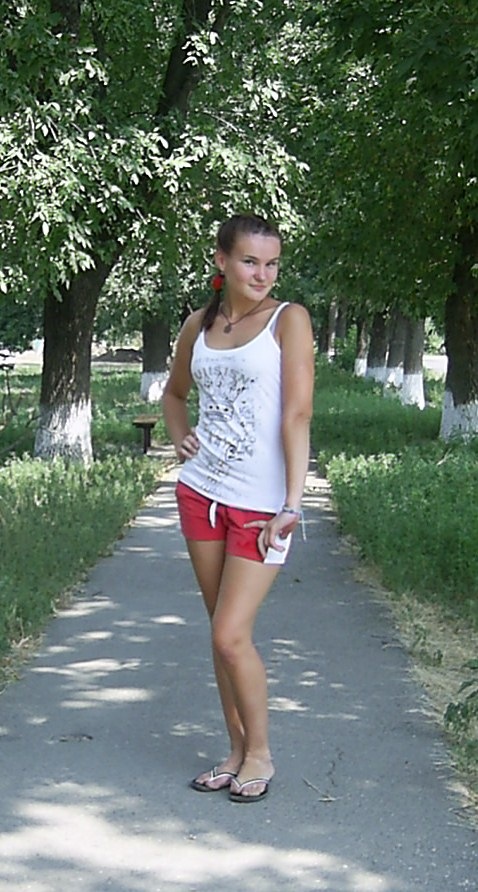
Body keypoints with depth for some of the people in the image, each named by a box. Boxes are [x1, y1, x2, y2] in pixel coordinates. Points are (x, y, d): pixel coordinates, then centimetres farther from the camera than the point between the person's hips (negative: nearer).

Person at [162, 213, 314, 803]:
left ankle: (260, 754, 13)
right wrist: (179, 435, 5)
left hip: (261, 504, -5)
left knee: (231, 636, -8)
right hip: (201, 492, 5)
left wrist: (293, 504, -18)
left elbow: (297, 415, -13)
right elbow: (175, 392, 26)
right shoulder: (199, 325, 8)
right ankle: (237, 753, 24)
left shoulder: (288, 320, -7)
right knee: (223, 632, 11)